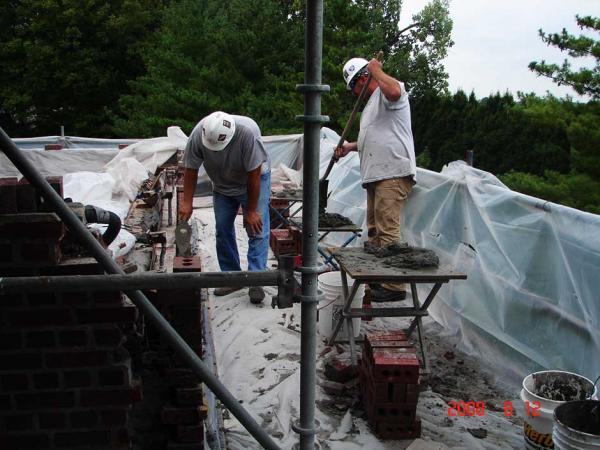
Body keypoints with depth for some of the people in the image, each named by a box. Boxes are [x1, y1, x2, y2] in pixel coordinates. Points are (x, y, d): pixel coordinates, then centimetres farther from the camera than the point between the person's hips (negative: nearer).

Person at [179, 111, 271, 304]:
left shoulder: (247, 132, -38)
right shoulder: (198, 134, -27)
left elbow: (254, 175, -29)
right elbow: (191, 169, -12)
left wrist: (251, 211, -22)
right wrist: (187, 203, -15)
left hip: (254, 180, -4)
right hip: (222, 184, 4)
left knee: (257, 229, -12)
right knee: (223, 230, 2)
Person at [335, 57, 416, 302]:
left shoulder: (387, 92, -3)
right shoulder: (371, 102, 28)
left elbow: (393, 91, -30)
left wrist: (376, 69, -13)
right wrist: (351, 146, 25)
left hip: (393, 173, -11)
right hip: (377, 174, 11)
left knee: (387, 231, -14)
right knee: (375, 230, 14)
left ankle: (394, 286, -11)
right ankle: (377, 279, 23)